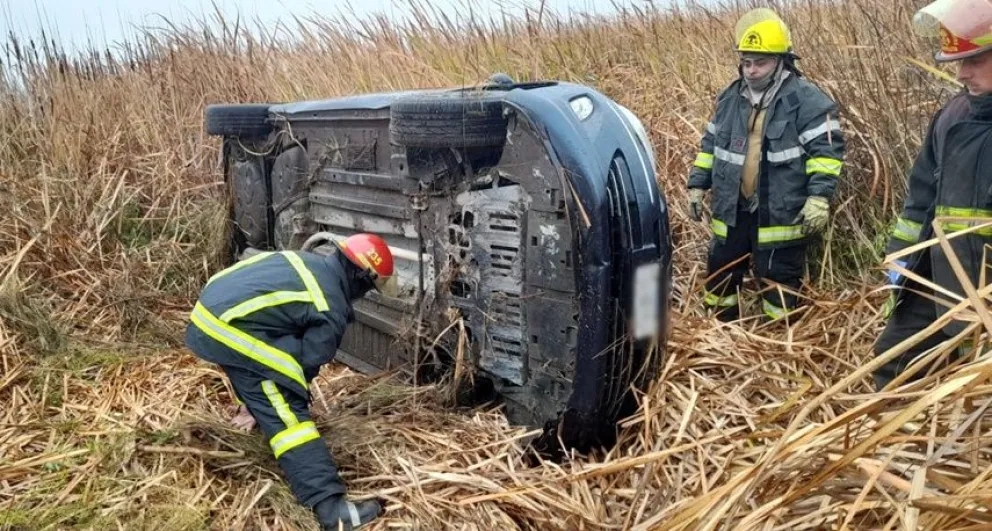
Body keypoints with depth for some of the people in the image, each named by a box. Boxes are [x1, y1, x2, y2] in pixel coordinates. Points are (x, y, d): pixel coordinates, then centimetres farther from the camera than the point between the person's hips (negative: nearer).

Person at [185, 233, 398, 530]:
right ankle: (329, 506, -15)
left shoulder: (308, 263, 18)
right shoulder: (331, 313, -7)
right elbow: (305, 363, 1)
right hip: (225, 329, -9)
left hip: (209, 309, 10)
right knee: (284, 410, -12)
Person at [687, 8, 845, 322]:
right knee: (720, 276, 17)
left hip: (780, 215, -6)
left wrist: (818, 198, -22)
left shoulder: (806, 99, -11)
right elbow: (710, 145, 18)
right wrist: (697, 185, 14)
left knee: (779, 284, 4)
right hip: (731, 211, 6)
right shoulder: (730, 97, 9)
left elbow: (826, 149, -13)